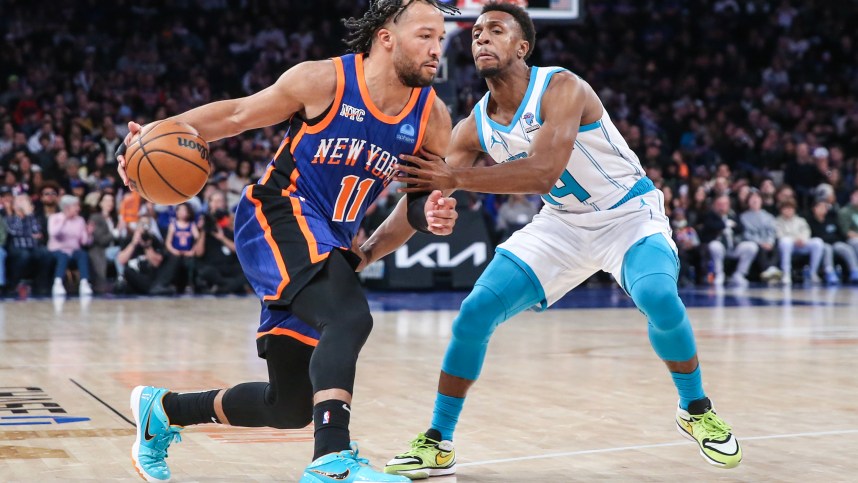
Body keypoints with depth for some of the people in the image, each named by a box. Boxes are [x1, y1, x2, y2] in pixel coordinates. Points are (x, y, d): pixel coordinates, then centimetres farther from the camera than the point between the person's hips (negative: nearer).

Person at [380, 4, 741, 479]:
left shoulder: (562, 88, -24)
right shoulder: (473, 128, -7)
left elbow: (543, 171, -39)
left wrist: (455, 178, -41)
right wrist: (365, 249, -23)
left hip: (630, 214, -5)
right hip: (562, 223, 5)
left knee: (659, 298, -32)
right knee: (474, 312, -9)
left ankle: (696, 409, -3)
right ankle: (437, 443, 5)